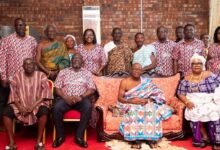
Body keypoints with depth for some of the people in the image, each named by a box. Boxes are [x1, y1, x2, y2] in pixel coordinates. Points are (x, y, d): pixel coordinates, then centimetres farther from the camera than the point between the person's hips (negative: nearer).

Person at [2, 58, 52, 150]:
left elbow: (44, 92, -5)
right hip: (20, 105, 2)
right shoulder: (17, 76, 8)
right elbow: (13, 93, 2)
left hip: (37, 104, -2)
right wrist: (20, 107, -15)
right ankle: (11, 142, -17)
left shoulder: (41, 75, 4)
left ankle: (38, 142, -24)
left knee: (44, 111, -34)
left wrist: (33, 106, -18)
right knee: (6, 112, -25)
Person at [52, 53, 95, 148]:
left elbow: (91, 89, 4)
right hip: (66, 98, 0)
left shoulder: (87, 73, 13)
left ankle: (79, 136, -24)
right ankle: (60, 136, -13)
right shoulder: (63, 72, 14)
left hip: (81, 98, 0)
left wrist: (81, 97, -13)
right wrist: (66, 97, -12)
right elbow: (57, 88, 6)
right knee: (57, 108, -31)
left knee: (88, 107, -34)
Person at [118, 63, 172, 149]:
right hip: (130, 105, -2)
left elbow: (157, 94, 2)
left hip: (145, 104, 2)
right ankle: (135, 139, -32)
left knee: (152, 110, -30)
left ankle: (151, 138, -24)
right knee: (133, 111, -36)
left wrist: (147, 100, -18)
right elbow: (120, 98, -4)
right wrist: (131, 101, -21)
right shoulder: (124, 82, 0)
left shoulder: (146, 82, 6)